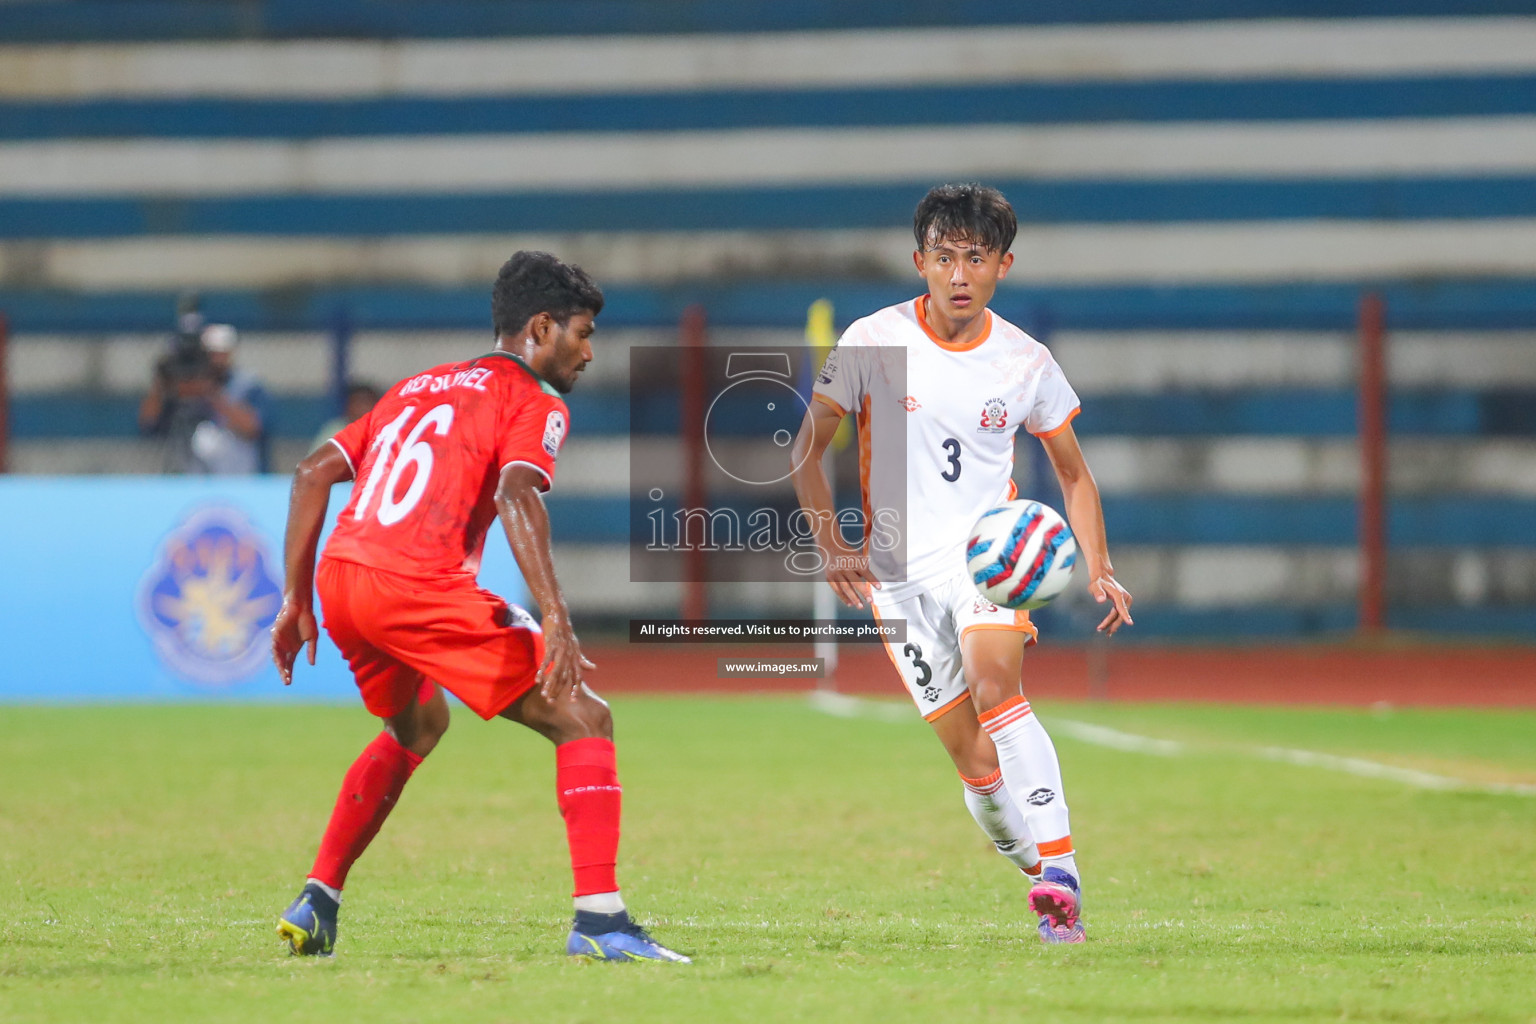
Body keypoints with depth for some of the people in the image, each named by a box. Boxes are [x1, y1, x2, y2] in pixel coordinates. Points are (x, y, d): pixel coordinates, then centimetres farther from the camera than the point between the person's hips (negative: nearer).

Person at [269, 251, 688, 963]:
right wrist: (555, 619, -22)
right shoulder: (534, 402, 7)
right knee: (582, 718, -1)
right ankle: (600, 922, -14)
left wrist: (297, 602, 25)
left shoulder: (419, 387, 29)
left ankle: (314, 907, 31)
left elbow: (313, 472, 24)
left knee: (417, 726, 35)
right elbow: (515, 496, -14)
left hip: (339, 579, 8)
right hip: (417, 585, -8)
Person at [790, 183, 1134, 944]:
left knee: (994, 680, -30)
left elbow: (1073, 473, 14)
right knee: (974, 756, -6)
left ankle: (1059, 874, -33)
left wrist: (1098, 569, 1)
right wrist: (831, 546, -10)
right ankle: (1048, 885, 12)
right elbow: (807, 448, 3)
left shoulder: (1025, 363, 1)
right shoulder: (873, 342, -4)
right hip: (900, 572, 1)